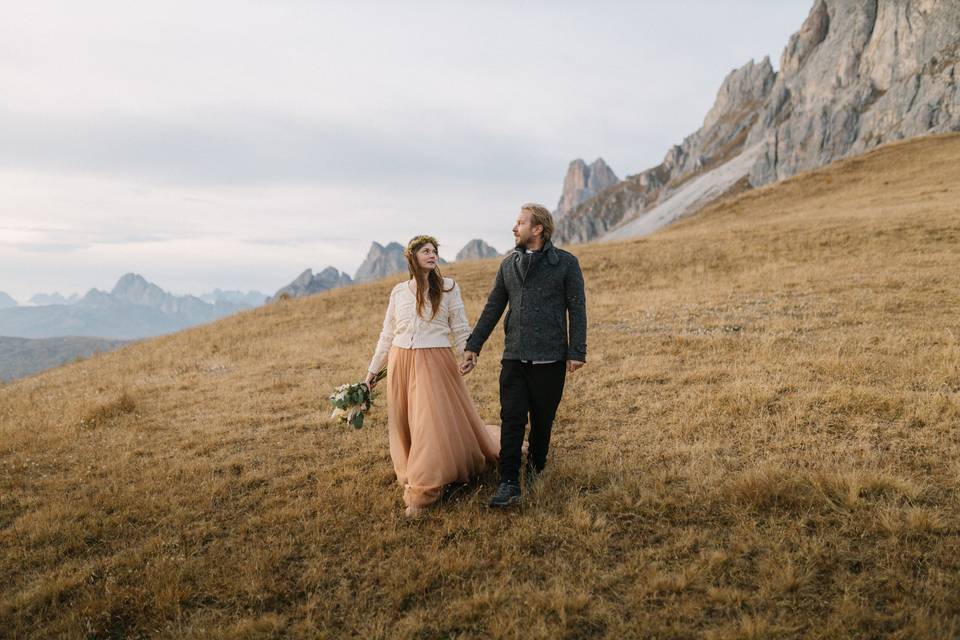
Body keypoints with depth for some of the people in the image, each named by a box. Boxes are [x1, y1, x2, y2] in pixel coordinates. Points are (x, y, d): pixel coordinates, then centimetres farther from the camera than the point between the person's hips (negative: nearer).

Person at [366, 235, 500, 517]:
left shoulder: (448, 287, 1)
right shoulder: (398, 291, 8)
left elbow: (460, 328, 1)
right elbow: (387, 334, 13)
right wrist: (372, 370, 13)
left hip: (435, 363, -3)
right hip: (401, 363, 3)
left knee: (432, 422, -8)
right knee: (404, 425, 9)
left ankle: (421, 491, -2)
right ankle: (412, 478, 27)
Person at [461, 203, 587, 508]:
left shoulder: (566, 263, -2)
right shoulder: (509, 264, 11)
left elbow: (577, 310, -3)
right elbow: (493, 308, 14)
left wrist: (576, 353, -8)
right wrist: (473, 346, 11)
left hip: (549, 359, -3)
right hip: (514, 357, 3)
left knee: (542, 420, 9)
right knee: (511, 420, -2)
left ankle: (535, 469, 30)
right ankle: (509, 484, 1)